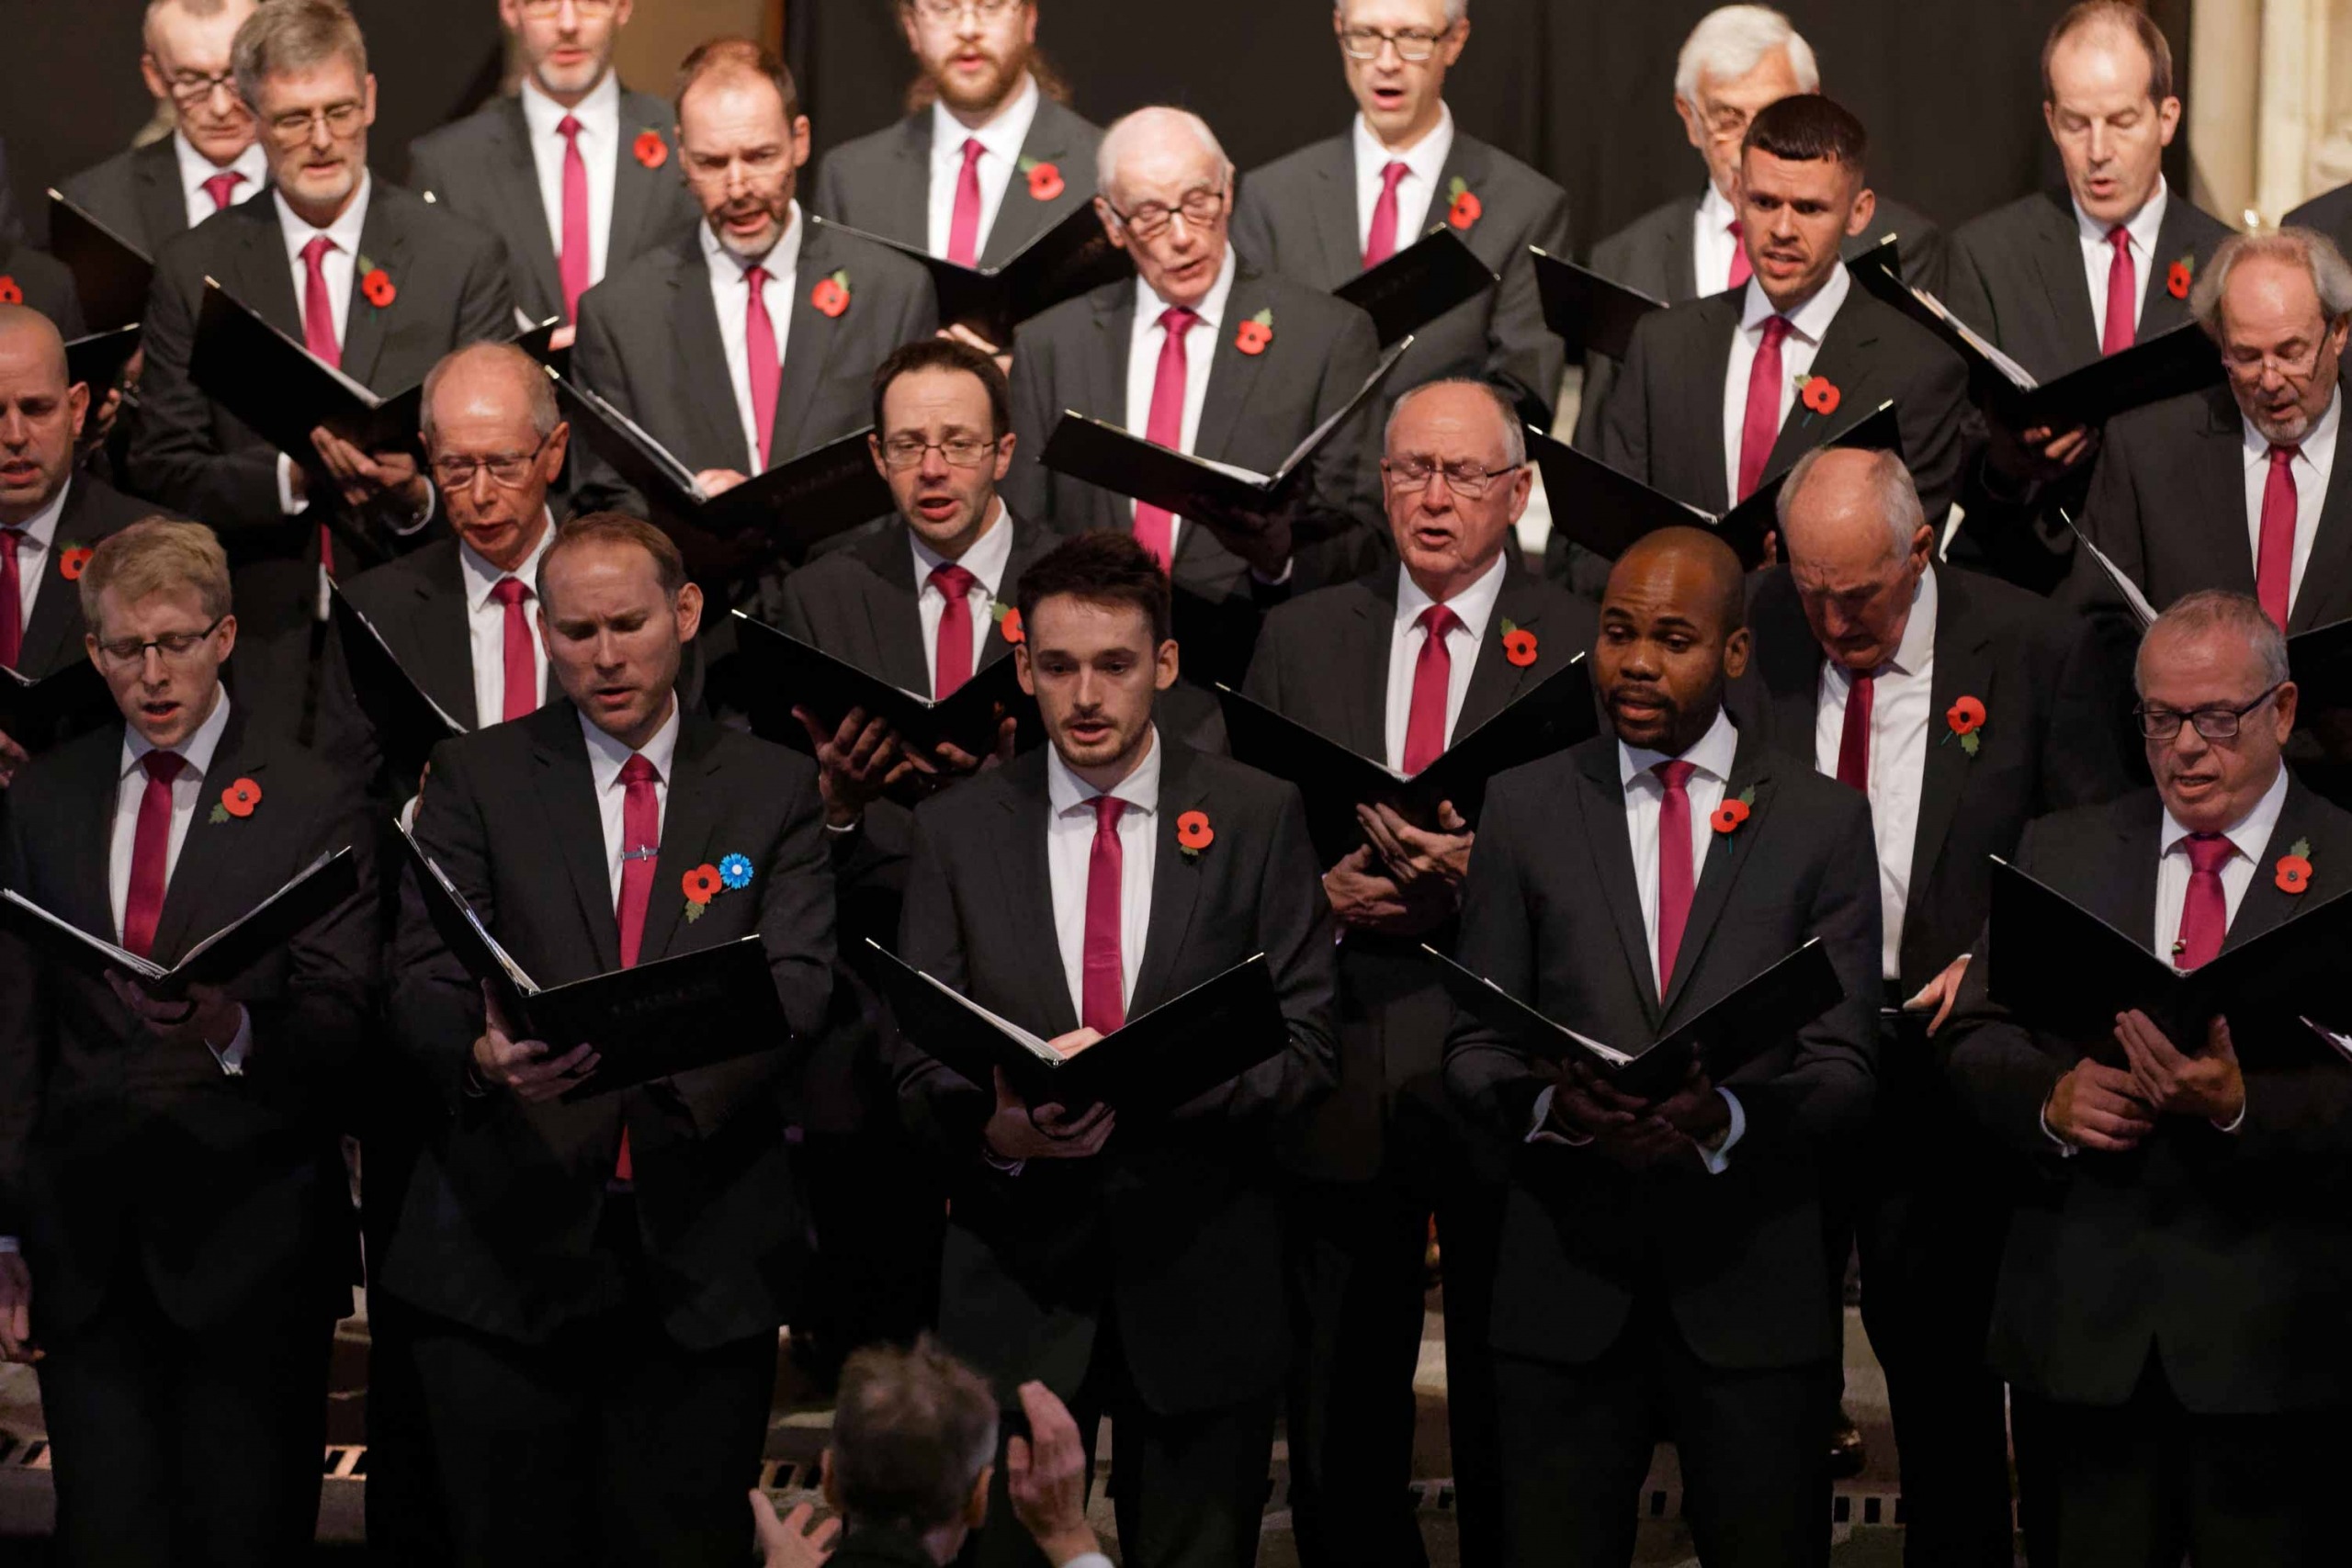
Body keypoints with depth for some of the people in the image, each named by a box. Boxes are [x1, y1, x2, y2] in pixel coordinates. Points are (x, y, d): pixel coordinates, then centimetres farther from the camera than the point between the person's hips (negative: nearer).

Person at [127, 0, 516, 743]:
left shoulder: (462, 259, 2)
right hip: (261, 648, 1)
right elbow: (162, 470, 1)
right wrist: (293, 475, -16)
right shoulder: (193, 269, 4)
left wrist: (419, 495, -17)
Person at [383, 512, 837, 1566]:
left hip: (705, 1251, 1)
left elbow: (799, 977, -2)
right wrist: (485, 1055, -26)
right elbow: (421, 981, -2)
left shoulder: (773, 788, 10)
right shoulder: (477, 777, 7)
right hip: (511, 1242, 0)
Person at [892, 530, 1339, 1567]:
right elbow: (918, 1066, 3)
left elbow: (1304, 1050, -3)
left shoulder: (1258, 820, 1)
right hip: (1013, 1279, 1)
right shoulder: (956, 830, 5)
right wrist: (995, 1130, -20)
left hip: (1199, 1284, -1)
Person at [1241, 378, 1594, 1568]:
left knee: (1512, 1424, 5)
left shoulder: (1583, 646, 2)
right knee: (1336, 1417, 7)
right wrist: (1322, 888, -7)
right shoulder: (1299, 638, 11)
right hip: (1341, 1072, 3)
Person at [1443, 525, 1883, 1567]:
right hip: (1565, 1281, 1)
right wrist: (1548, 1103, -17)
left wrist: (1723, 1119, -21)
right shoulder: (1525, 807, 7)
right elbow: (1473, 1046, 6)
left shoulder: (1824, 823, 5)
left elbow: (1846, 1070, -1)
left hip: (1753, 1285, -1)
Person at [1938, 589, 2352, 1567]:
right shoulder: (2059, 854, 12)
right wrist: (2049, 1097, -11)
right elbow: (1973, 1041, 10)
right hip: (2089, 1321, 3)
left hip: (2268, 1334, -3)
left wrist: (2244, 1108, -25)